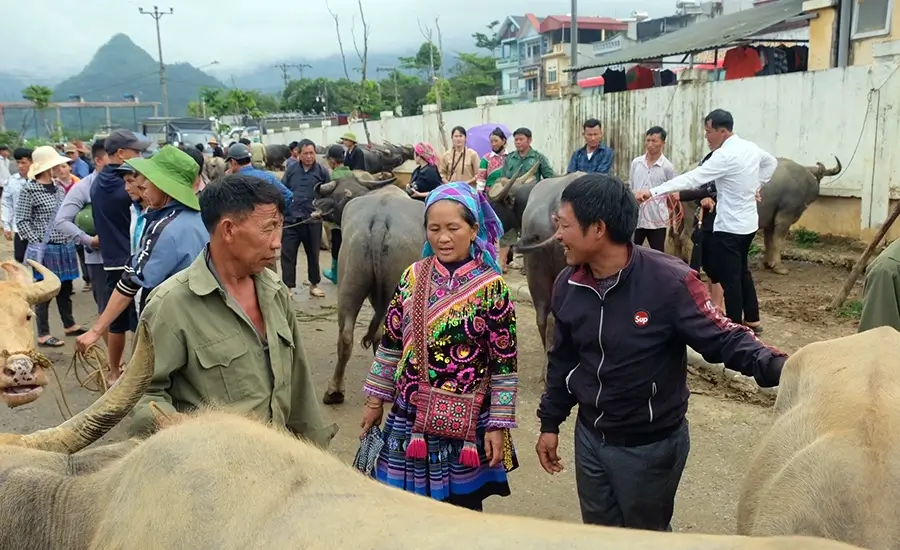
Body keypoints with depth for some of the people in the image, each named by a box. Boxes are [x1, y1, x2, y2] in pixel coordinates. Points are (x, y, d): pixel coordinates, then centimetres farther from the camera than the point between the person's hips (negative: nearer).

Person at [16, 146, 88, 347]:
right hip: (45, 249, -6)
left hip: (64, 247, 7)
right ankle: (43, 335, 12)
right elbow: (22, 221, -10)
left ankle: (69, 325, 32)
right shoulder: (29, 189, -11)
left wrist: (70, 238, 10)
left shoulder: (59, 187, 9)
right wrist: (37, 242, -15)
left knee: (65, 288, 17)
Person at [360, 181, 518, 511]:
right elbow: (391, 343, 7)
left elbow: (504, 362, -9)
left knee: (463, 512, 12)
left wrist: (498, 424, -8)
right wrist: (375, 401, 10)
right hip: (409, 416, 3)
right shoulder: (412, 276, 0)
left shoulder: (492, 286, -10)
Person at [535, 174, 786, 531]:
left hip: (650, 446, -5)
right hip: (588, 437, 5)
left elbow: (723, 339, -21)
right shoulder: (567, 285, -6)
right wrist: (550, 422, 12)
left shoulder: (669, 281, -25)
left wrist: (778, 367, -40)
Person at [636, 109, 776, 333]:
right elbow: (772, 162, 25)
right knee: (742, 271, 22)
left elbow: (691, 178, -29)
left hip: (729, 227, -10)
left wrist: (652, 192, -33)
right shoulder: (751, 147, 5)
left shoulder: (725, 155, -22)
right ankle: (752, 320, 31)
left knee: (729, 278, 0)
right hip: (747, 222, 10)